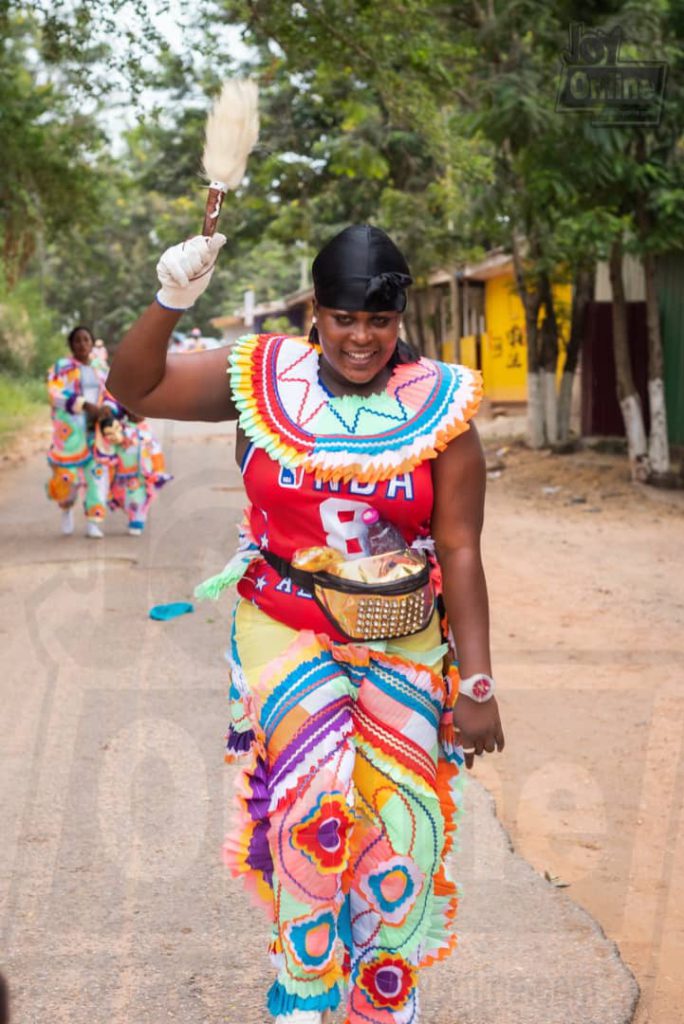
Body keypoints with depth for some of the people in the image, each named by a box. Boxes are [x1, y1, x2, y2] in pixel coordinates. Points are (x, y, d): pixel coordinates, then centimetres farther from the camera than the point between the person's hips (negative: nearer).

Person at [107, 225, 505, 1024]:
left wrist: (476, 685, -7)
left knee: (399, 823, 3)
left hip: (405, 648, 1)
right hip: (286, 632, -1)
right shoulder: (264, 377, -3)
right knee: (314, 792, -18)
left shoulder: (439, 404, -6)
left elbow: (460, 552, -6)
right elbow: (133, 388, -1)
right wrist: (169, 303, -19)